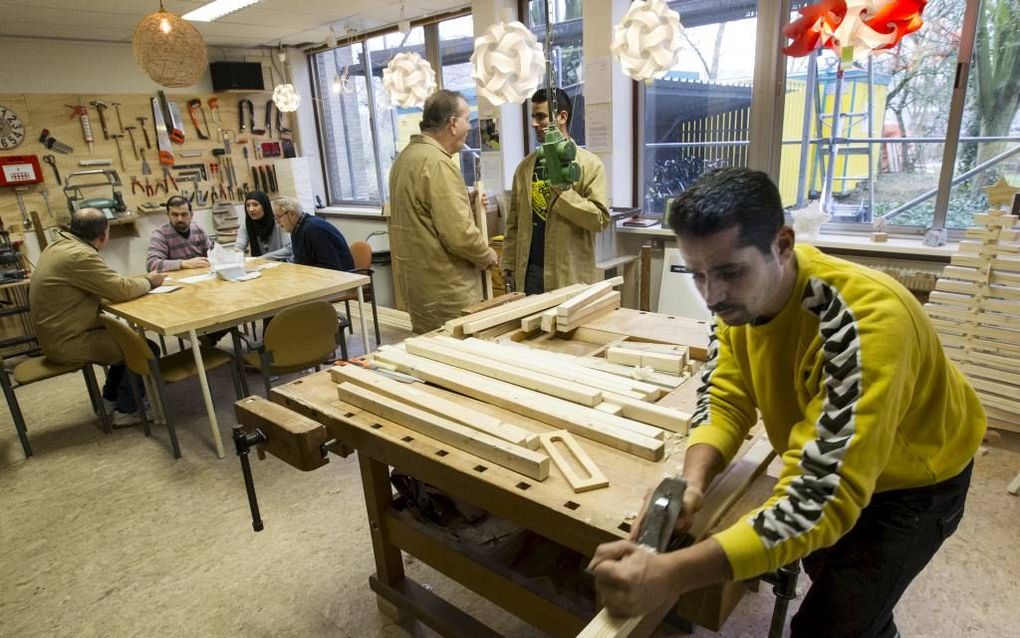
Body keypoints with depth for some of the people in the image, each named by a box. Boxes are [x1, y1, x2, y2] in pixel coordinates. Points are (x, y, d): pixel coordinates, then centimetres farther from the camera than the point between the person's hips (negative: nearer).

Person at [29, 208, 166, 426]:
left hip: (60, 332, 10)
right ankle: (126, 411, 9)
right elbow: (121, 289, -25)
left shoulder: (60, 244, 5)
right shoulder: (79, 255, -26)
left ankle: (111, 398, 29)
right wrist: (149, 281, -6)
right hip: (67, 341, -10)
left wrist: (141, 281, 0)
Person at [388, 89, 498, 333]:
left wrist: (467, 200, 16)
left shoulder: (407, 155, 11)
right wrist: (487, 256, -6)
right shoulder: (437, 162, -20)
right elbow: (460, 234, -24)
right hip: (445, 291, -10)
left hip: (417, 282, 10)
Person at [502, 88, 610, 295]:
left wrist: (563, 192, -19)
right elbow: (514, 221, 11)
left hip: (571, 275, -4)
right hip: (530, 272, 4)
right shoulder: (525, 166, 10)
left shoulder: (589, 164, -4)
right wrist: (509, 264, 5)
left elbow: (601, 218, -12)